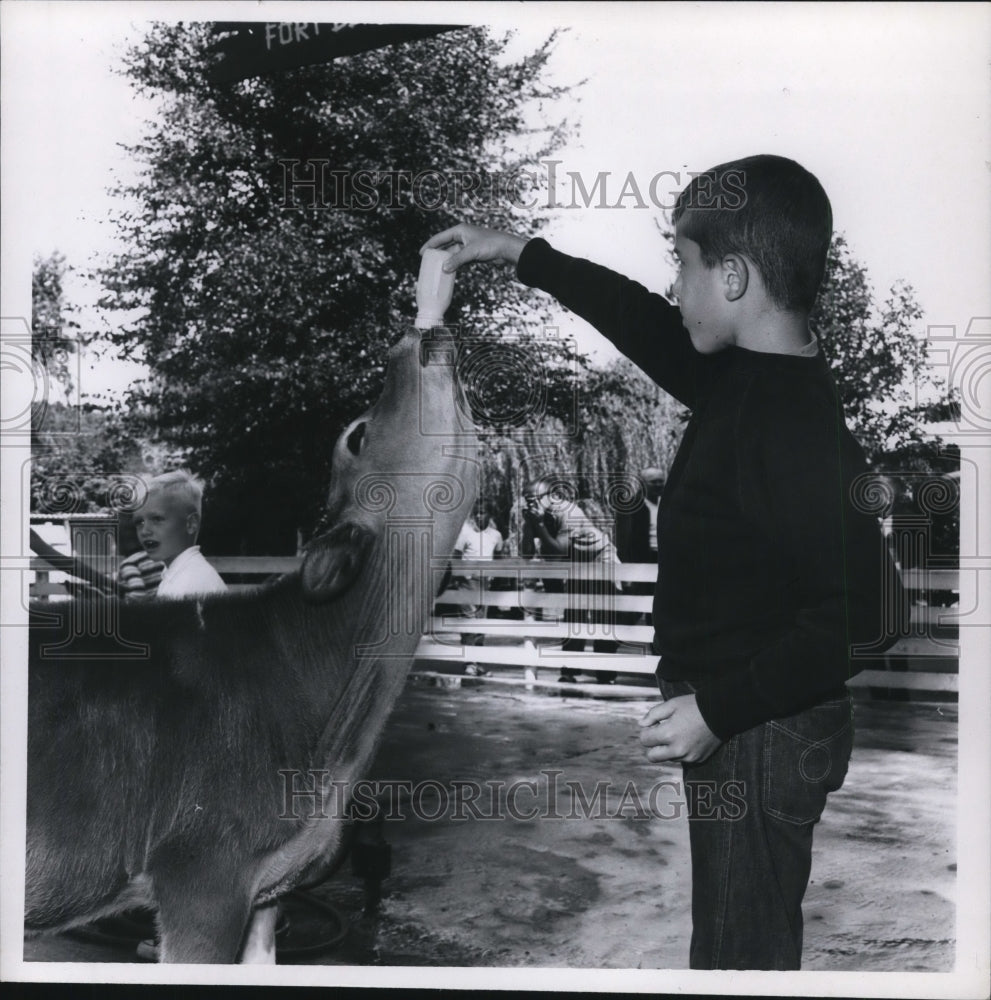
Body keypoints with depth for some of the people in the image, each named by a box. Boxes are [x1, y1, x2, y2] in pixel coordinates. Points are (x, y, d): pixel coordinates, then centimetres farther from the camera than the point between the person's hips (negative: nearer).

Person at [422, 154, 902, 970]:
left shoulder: (801, 423, -25)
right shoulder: (743, 376, 4)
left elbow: (863, 613, -29)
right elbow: (640, 318, 21)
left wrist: (717, 710, -26)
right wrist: (516, 253, 26)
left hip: (762, 735, -9)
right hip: (735, 719, 9)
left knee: (742, 947, 4)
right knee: (746, 936, 22)